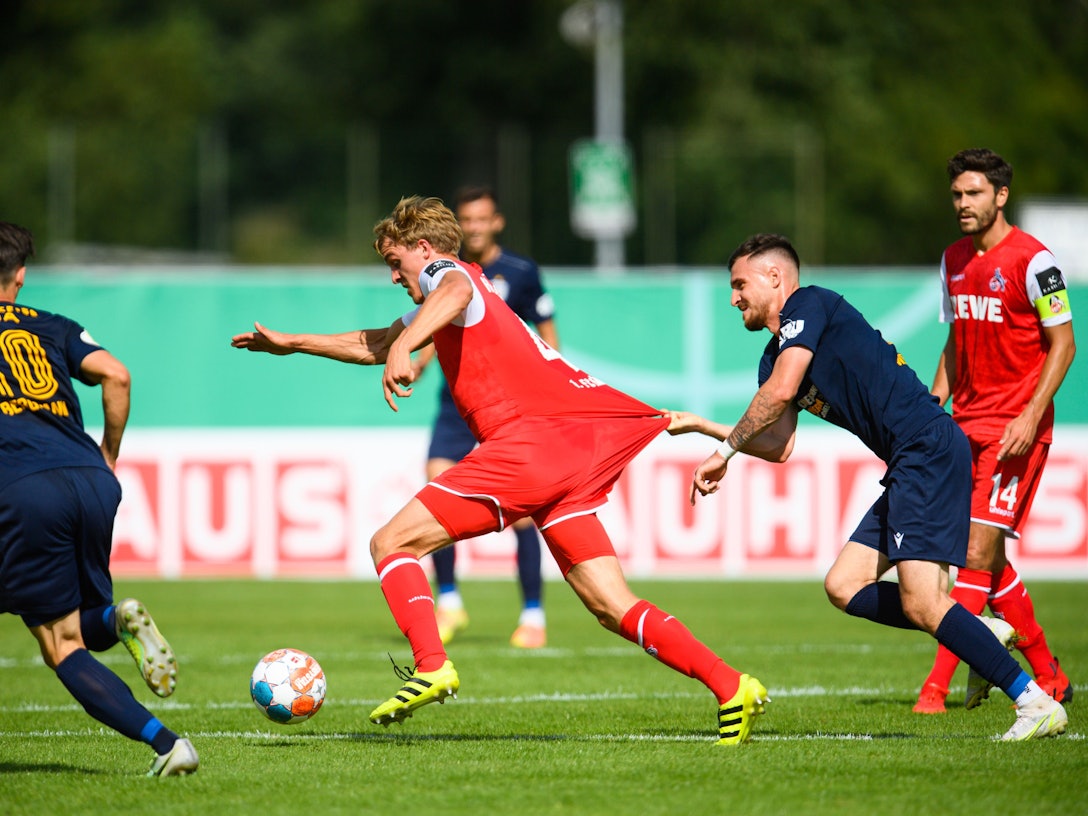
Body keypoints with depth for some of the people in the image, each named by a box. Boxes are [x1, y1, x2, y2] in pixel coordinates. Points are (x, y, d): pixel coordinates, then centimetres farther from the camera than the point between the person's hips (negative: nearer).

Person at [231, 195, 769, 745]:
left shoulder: (444, 272, 4)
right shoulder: (441, 297, 32)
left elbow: (455, 292, -24)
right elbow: (373, 346, 47)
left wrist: (403, 348, -41)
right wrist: (291, 344, 50)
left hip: (530, 439, -9)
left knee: (391, 543, -4)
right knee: (611, 608, 3)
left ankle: (431, 667, -21)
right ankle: (731, 687, -9)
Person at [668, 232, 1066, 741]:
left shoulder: (809, 304, -3)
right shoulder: (777, 354, 24)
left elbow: (781, 391, -15)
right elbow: (779, 446, 21)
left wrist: (725, 451, -4)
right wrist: (699, 426, 19)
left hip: (928, 447, -10)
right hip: (911, 467, 10)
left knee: (920, 603, -18)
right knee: (844, 586, 7)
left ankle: (1037, 703, -18)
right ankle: (983, 635, 8)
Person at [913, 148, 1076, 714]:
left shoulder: (1031, 259, -10)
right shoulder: (954, 260, 12)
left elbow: (1063, 344, -9)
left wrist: (1031, 416, -17)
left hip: (1017, 428, -8)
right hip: (967, 425, 8)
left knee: (979, 549, -12)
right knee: (984, 554, 7)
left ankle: (937, 686, -14)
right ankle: (1048, 678, 18)